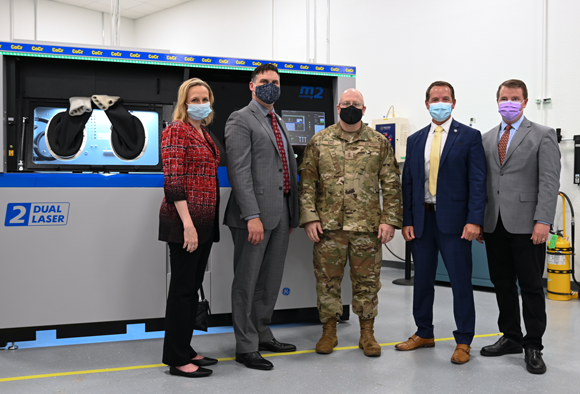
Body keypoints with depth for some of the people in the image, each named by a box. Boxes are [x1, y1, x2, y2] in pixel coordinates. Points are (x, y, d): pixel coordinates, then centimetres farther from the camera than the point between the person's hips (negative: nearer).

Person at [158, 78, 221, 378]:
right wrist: (188, 224, -22)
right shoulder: (177, 131, -8)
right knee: (183, 286, -2)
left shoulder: (205, 135, 18)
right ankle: (177, 359, 8)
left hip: (205, 223, 8)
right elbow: (173, 180, -16)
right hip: (184, 222, -8)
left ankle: (185, 350, 25)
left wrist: (207, 223, 14)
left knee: (194, 286, 13)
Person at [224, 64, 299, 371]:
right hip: (256, 214, -8)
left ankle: (262, 334, 31)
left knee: (271, 280, 16)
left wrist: (291, 213, 16)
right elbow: (239, 171, -15)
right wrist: (252, 216, -22)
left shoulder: (279, 123, 20)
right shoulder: (240, 120, -6)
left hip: (281, 213, 8)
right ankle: (246, 347, 11)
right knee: (247, 282, 1)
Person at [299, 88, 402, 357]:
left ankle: (367, 333, 21)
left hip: (367, 226, 0)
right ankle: (329, 331, 21)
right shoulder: (319, 141, 5)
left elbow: (391, 185, 4)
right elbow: (307, 182, 3)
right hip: (328, 225, 0)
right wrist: (309, 217, -6)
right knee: (327, 278, 6)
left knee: (367, 280, 7)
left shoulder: (379, 143, 5)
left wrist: (389, 219, -4)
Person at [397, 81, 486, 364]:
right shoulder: (415, 140, 13)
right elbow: (408, 182, 11)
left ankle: (463, 341, 12)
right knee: (422, 279, 13)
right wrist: (406, 221, 3)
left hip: (453, 220, -4)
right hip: (421, 218, 4)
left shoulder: (469, 137, 0)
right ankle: (424, 333, 27)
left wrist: (474, 220, -15)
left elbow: (477, 181, -6)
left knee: (461, 280, 1)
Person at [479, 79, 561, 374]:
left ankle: (533, 347, 12)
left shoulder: (543, 136, 1)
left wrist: (543, 221, -16)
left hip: (526, 225, -4)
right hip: (494, 225, 5)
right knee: (502, 284, 11)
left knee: (531, 286, 1)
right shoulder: (487, 139, 15)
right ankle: (510, 338, 24)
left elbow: (549, 182, -7)